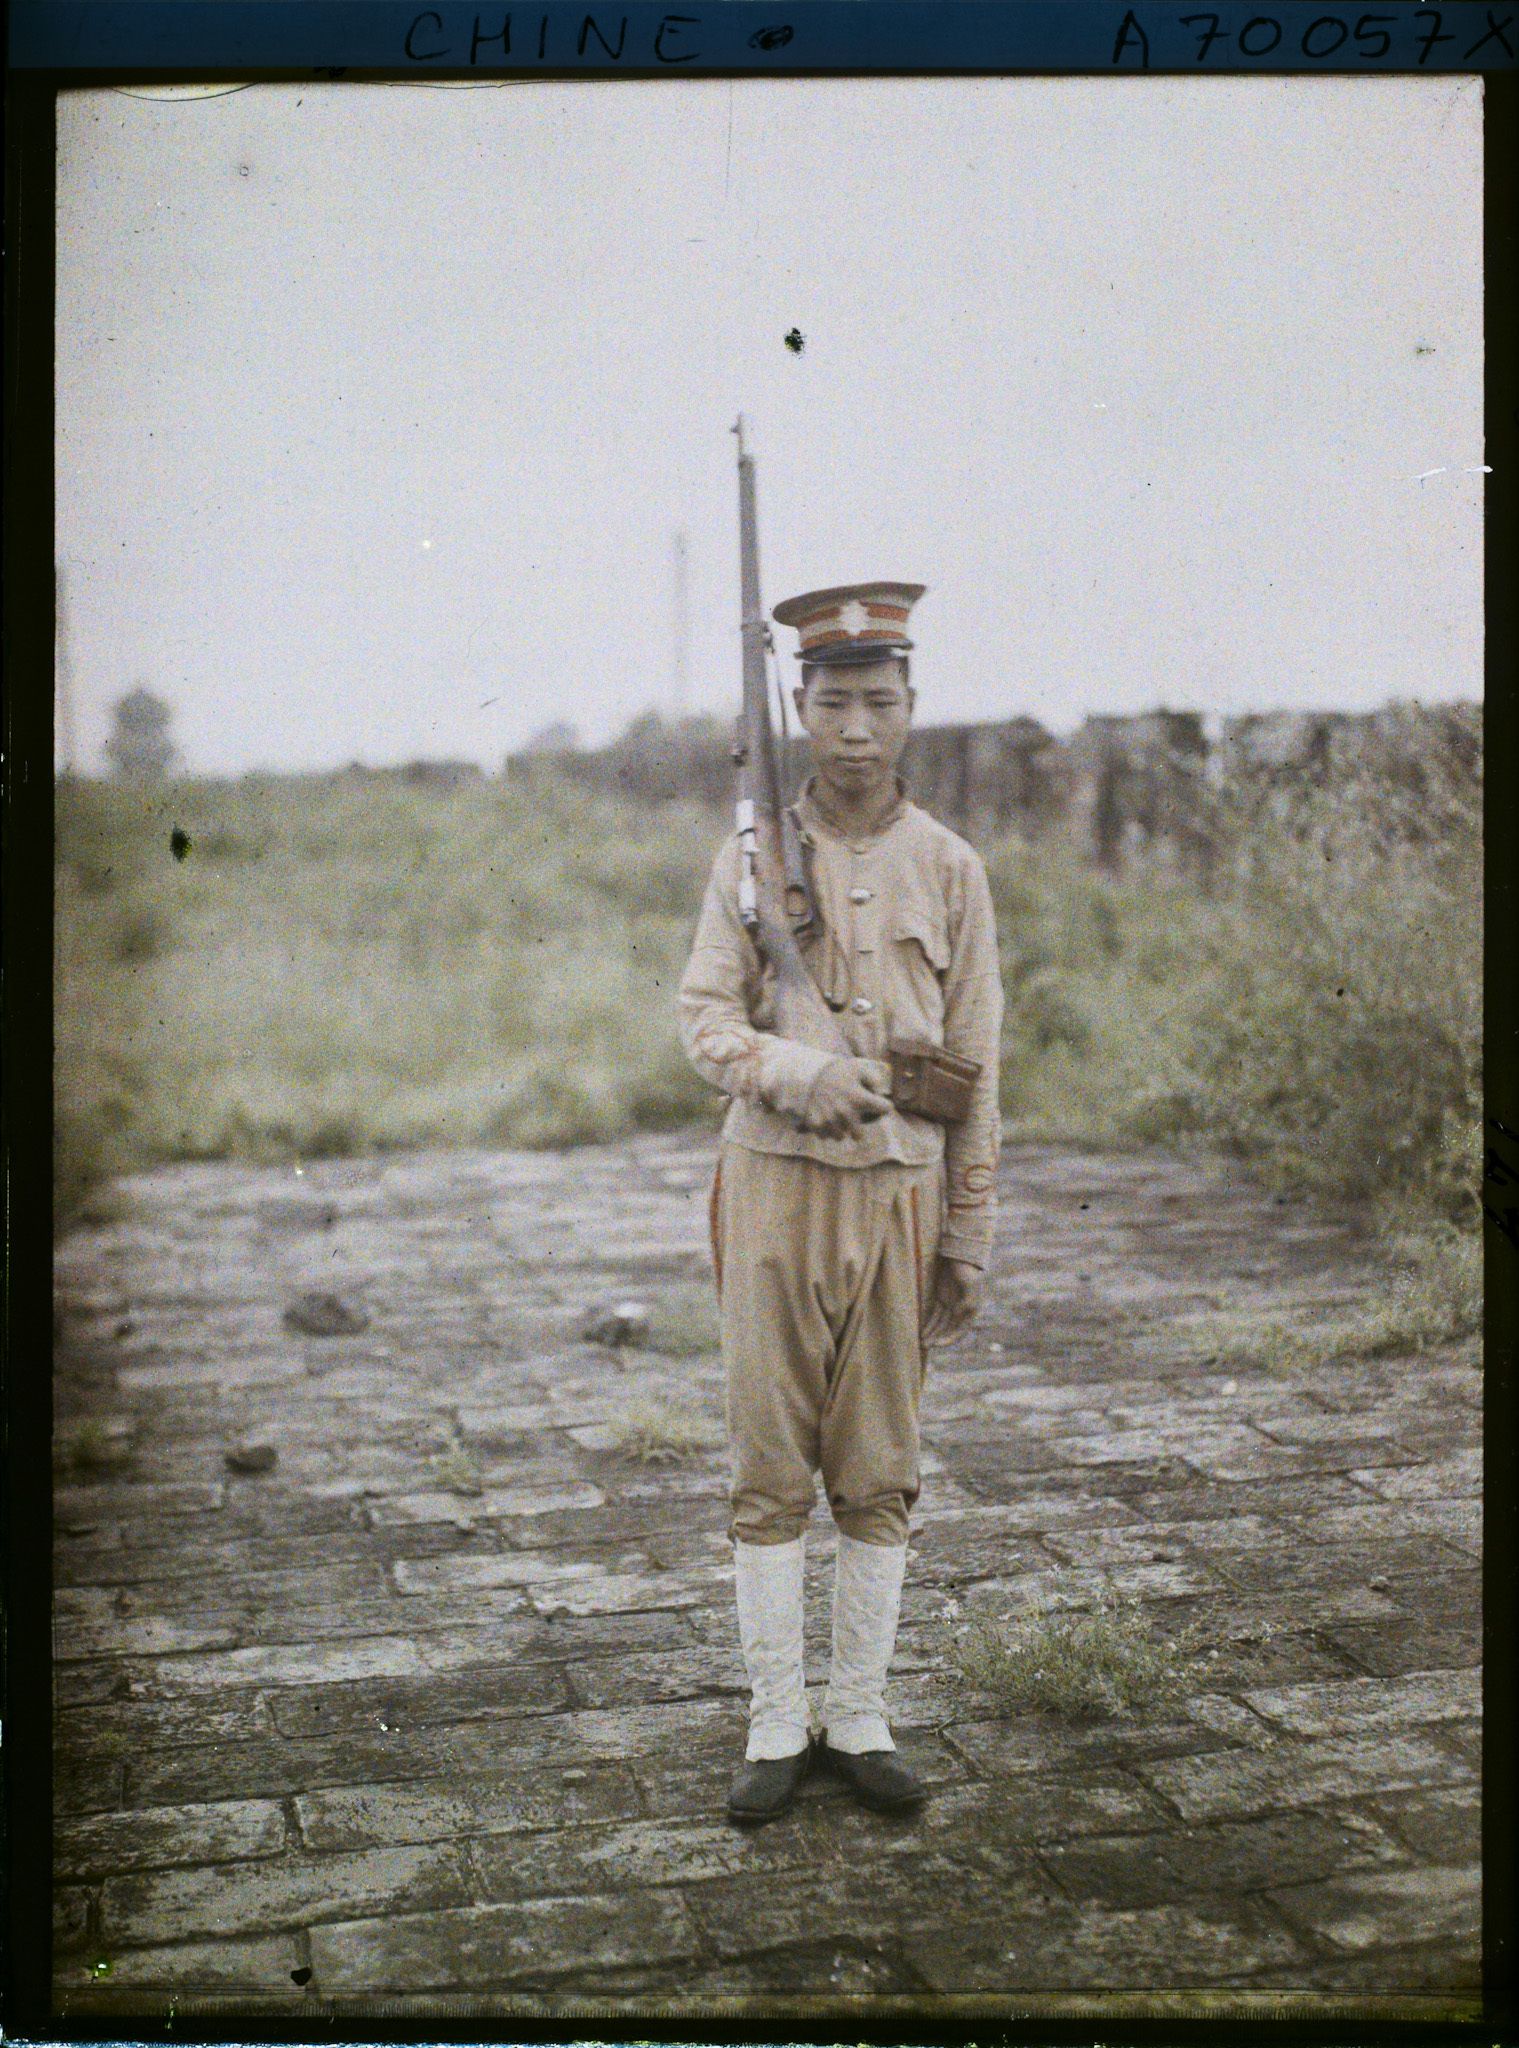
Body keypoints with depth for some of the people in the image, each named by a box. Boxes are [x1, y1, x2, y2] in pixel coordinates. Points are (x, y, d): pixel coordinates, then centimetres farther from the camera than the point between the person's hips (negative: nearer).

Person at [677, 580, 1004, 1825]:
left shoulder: (950, 870, 4)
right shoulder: (752, 858, 2)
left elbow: (976, 1067, 6)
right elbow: (704, 1019, -1)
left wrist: (971, 1235, 4)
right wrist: (799, 1075, -22)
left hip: (899, 1196, 1)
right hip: (776, 1190, -1)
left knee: (879, 1475, 7)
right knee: (770, 1472, 3)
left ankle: (862, 1721, 20)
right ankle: (778, 1728, 15)